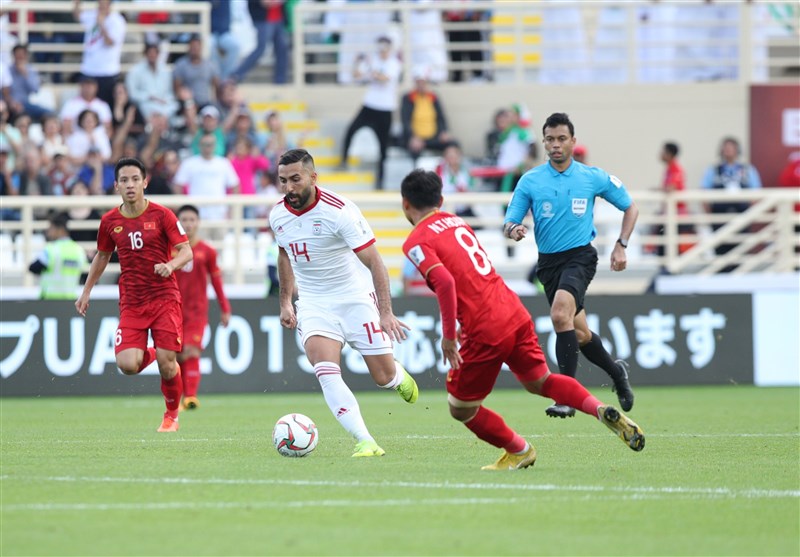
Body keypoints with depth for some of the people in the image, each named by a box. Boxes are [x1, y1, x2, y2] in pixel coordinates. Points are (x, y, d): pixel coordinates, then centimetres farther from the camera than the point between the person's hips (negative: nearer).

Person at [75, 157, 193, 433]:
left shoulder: (161, 215, -6)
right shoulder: (110, 221, 4)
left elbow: (186, 251, -8)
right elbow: (102, 256, 20)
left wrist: (171, 265, -29)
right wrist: (86, 292, 21)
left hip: (164, 298, -2)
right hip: (131, 303, 2)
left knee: (166, 363, -10)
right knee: (128, 365, -15)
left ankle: (172, 415, 17)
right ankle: (149, 354, 23)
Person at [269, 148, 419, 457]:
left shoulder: (339, 211, -21)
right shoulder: (278, 216, -3)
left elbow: (374, 263, -21)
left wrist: (386, 313, -29)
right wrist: (285, 302, 15)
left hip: (356, 298, -3)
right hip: (313, 304, 3)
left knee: (383, 377, 0)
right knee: (325, 371, -22)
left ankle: (400, 377, 39)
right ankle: (365, 442, -24)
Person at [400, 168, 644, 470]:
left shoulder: (416, 242, -7)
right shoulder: (458, 222, 16)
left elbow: (445, 282, -23)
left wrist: (448, 335, -17)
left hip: (486, 332, -7)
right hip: (515, 314, 7)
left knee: (461, 410, 13)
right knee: (540, 382, 25)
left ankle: (519, 451, 24)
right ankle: (603, 411, 5)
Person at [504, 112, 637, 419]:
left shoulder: (593, 177, -2)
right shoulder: (529, 181, 0)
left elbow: (630, 207, 11)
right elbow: (508, 224, -1)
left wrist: (621, 245, 1)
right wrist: (513, 230, -25)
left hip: (580, 256, -4)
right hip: (549, 261, 4)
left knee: (560, 313, -29)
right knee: (580, 335, 10)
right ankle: (616, 371, 40)